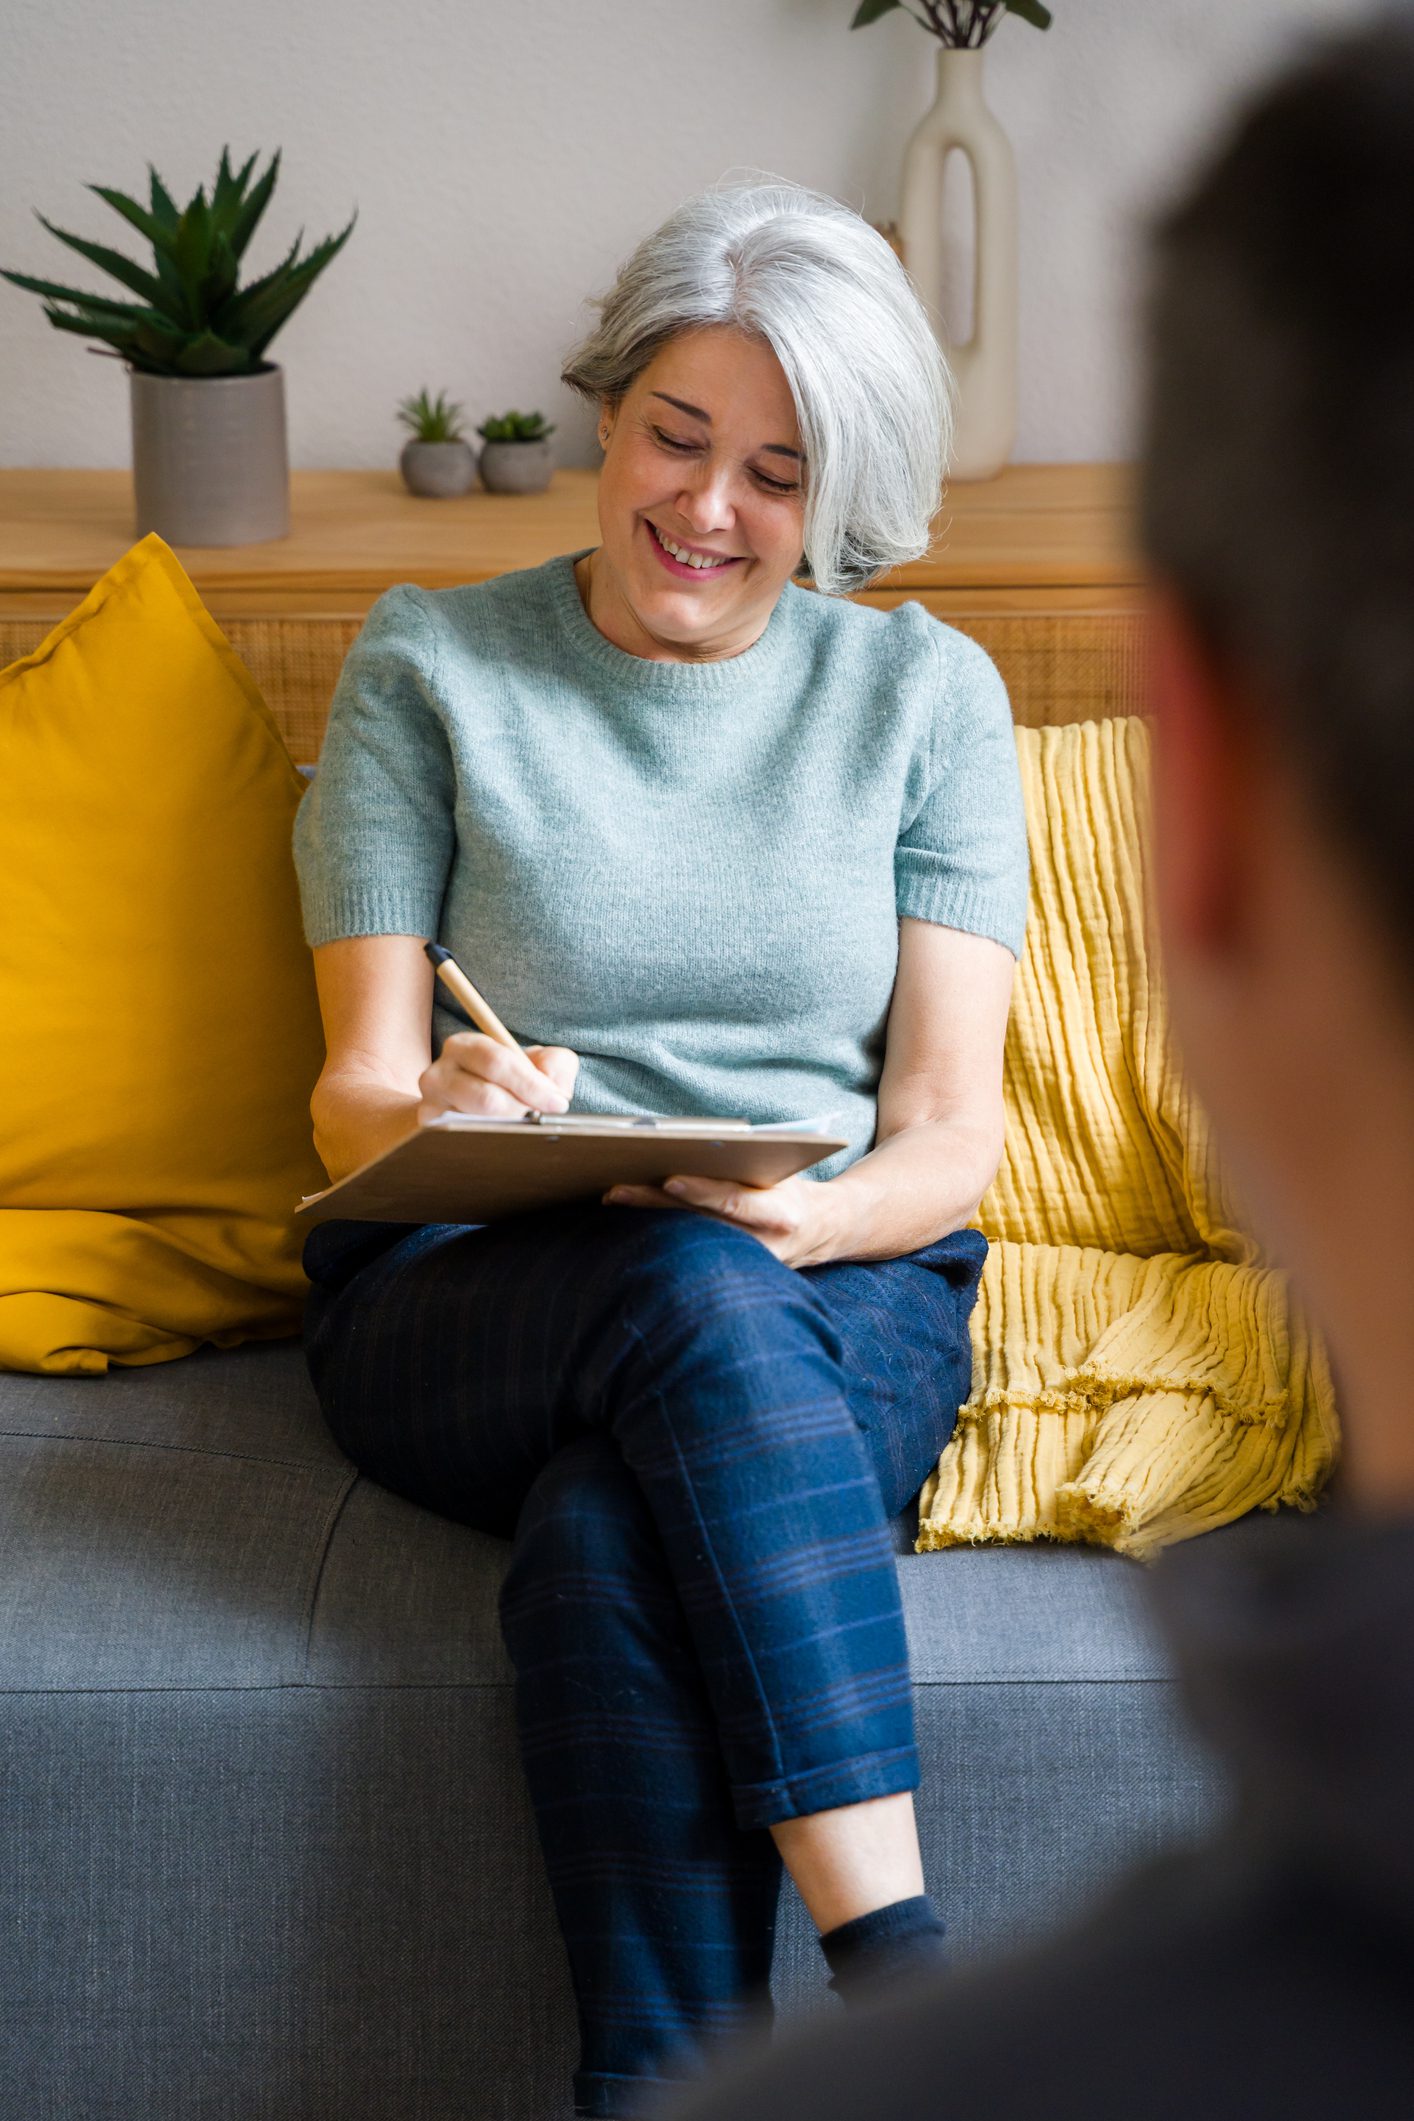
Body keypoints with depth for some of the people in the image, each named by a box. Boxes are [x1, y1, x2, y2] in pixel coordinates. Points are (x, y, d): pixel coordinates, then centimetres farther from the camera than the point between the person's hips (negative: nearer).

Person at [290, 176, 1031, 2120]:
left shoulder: (925, 692, 10)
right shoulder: (431, 668, 7)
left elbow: (949, 1130, 2)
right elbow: (355, 1100, 2)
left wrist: (804, 1215, -21)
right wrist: (437, 1117, -24)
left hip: (840, 1291, 1)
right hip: (465, 1299, 0)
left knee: (608, 1534, -35)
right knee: (698, 1297, -37)